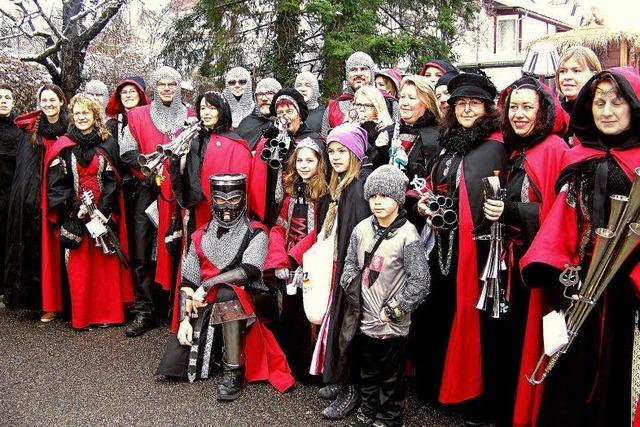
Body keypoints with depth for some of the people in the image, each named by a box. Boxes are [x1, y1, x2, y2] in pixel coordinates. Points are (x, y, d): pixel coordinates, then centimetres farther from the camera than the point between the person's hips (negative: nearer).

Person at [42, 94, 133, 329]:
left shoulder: (107, 144, 6)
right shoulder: (63, 147, 3)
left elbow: (112, 180, 1)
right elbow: (55, 183, -1)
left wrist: (103, 210, -11)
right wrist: (76, 208, -12)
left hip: (103, 214, 1)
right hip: (73, 217, 0)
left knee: (105, 263, 1)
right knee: (78, 265, 0)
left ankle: (107, 312, 10)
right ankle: (81, 315, 10)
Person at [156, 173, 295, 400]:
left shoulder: (255, 234, -2)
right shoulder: (201, 236, 10)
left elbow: (249, 272, -18)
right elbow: (187, 283, 7)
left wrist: (207, 285, -15)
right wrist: (185, 319, -6)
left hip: (245, 303, -4)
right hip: (204, 307, 4)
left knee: (225, 294, -38)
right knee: (171, 366, -11)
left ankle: (234, 372, -28)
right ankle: (213, 351, 19)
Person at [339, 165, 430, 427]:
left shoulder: (407, 236, -16)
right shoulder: (362, 229, 0)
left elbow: (420, 281, -17)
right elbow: (350, 265, 13)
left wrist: (393, 310, -14)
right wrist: (352, 289, -1)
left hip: (392, 326, -5)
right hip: (364, 320, 5)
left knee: (391, 378, 12)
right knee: (367, 373, 23)